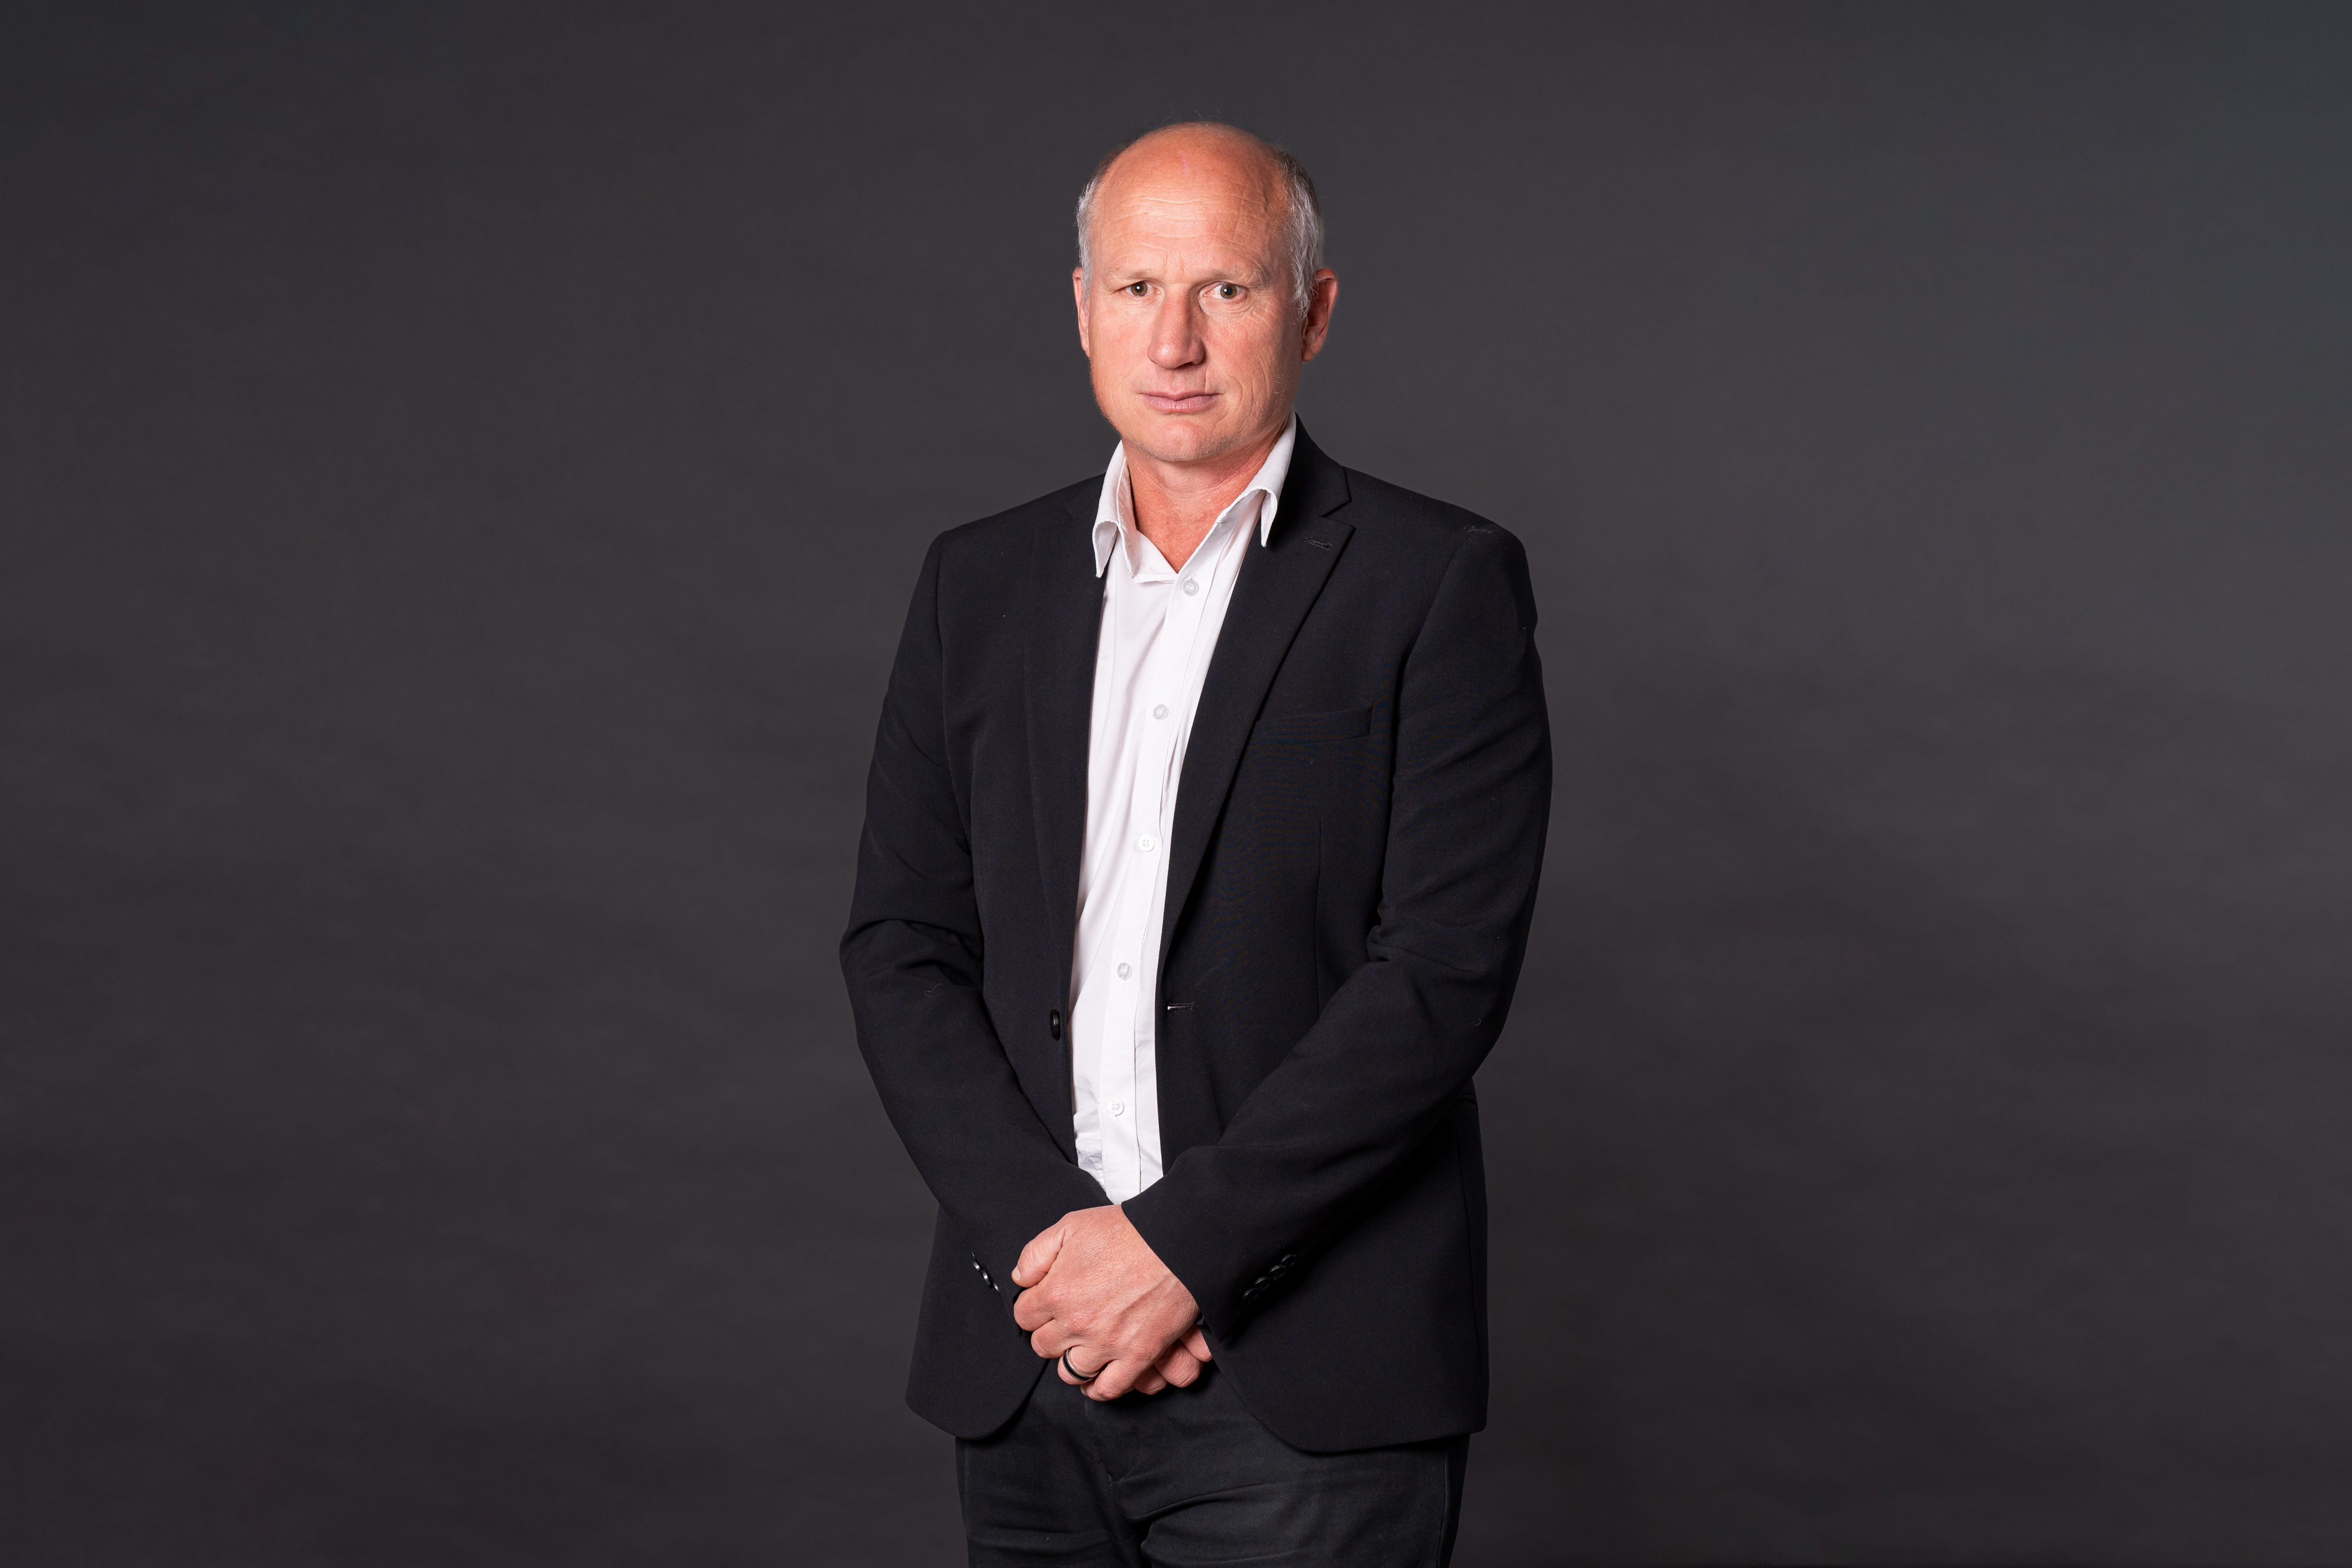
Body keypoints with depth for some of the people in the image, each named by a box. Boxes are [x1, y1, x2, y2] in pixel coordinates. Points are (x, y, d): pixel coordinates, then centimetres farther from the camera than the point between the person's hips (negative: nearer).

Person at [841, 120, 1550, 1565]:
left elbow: (1444, 969, -11)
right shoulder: (980, 584, 10)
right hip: (1027, 1351, 4)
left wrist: (1181, 1241, -15)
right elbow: (902, 947, 6)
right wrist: (1043, 1232, -8)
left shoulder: (1442, 584, -3)